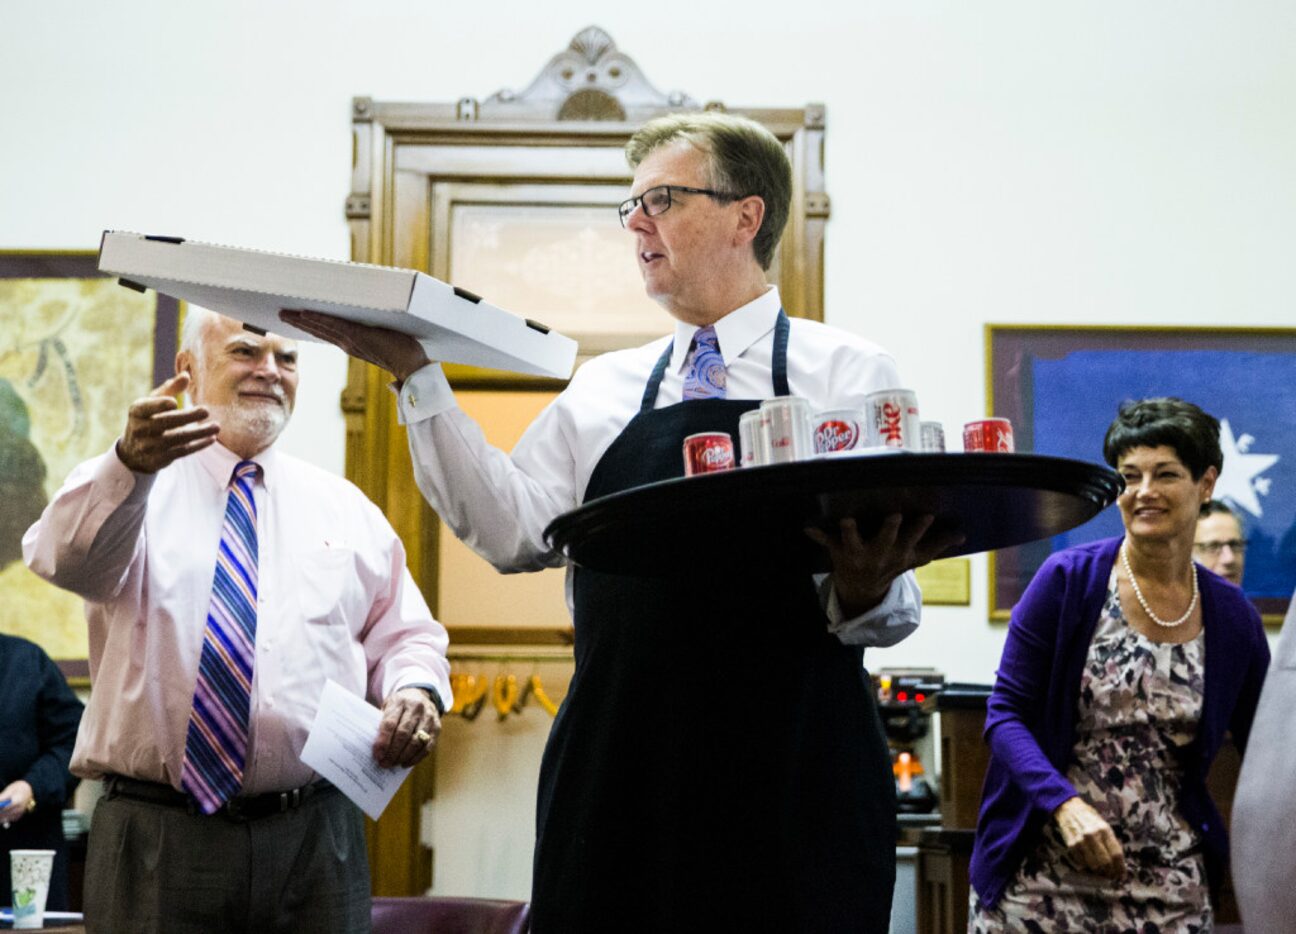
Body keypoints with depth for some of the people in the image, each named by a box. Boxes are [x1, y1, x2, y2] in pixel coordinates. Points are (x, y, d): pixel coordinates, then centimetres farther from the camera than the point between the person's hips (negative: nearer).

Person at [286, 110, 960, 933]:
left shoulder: (854, 375, 6)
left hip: (790, 781, -2)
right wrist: (413, 373, -1)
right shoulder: (603, 388, 16)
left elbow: (893, 610, 2)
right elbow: (513, 531, 3)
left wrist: (865, 595, -22)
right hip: (617, 773, 3)